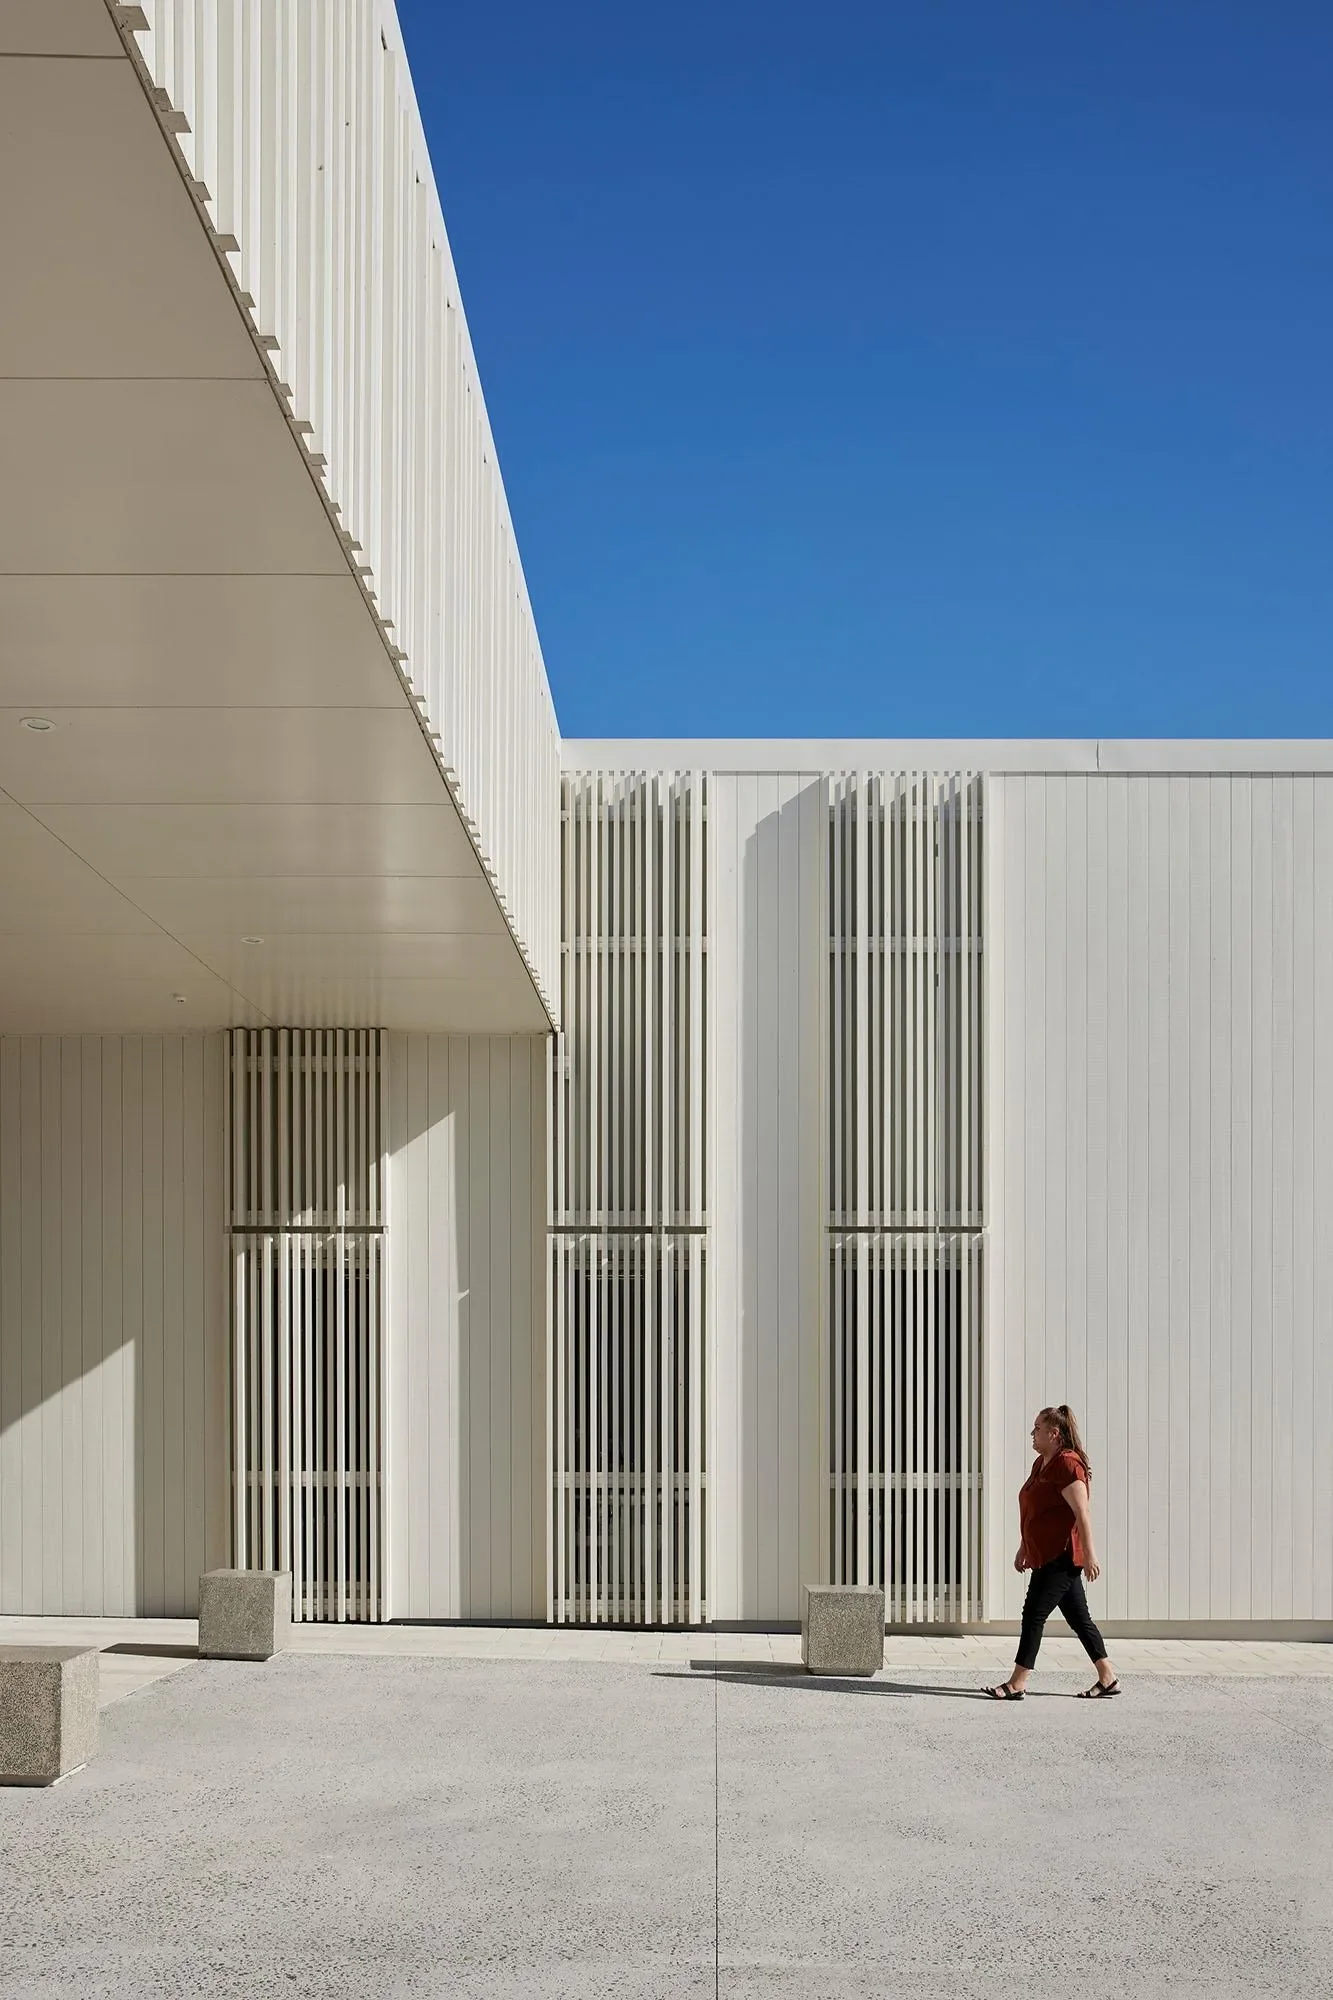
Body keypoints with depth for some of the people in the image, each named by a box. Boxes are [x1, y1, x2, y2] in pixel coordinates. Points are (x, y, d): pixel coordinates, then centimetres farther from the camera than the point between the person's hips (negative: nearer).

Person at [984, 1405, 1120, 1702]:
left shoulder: (1067, 1464, -15)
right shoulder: (1041, 1464, 16)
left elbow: (1083, 1513, -20)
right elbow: (1034, 1512, 24)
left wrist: (1090, 1554, -23)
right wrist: (1024, 1549, 26)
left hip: (1062, 1556, -10)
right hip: (1046, 1555, 10)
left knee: (1034, 1615, -9)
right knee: (1079, 1618, 12)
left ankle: (1016, 1684, -6)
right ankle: (1108, 1678, 16)